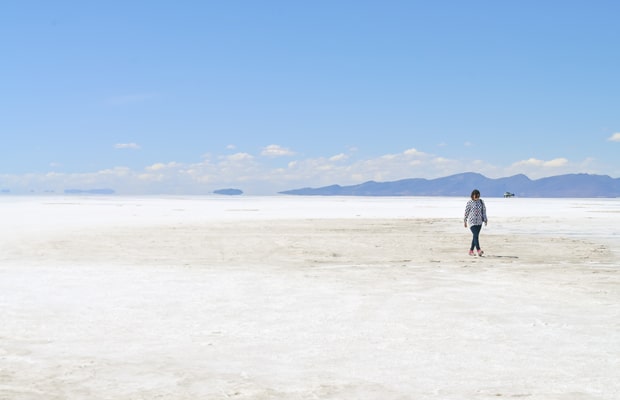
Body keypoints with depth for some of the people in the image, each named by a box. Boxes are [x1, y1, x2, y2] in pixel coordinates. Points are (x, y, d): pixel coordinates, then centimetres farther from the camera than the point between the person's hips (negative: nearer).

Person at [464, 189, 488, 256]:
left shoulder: (481, 202, 5)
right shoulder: (469, 203, -6)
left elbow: (484, 210, 10)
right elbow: (466, 212, 1)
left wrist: (485, 220, 5)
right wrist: (465, 221, 5)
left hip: (479, 222, 5)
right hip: (472, 221, -5)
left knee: (475, 236, 8)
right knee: (476, 235, -16)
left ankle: (471, 250, 19)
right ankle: (478, 250, -22)